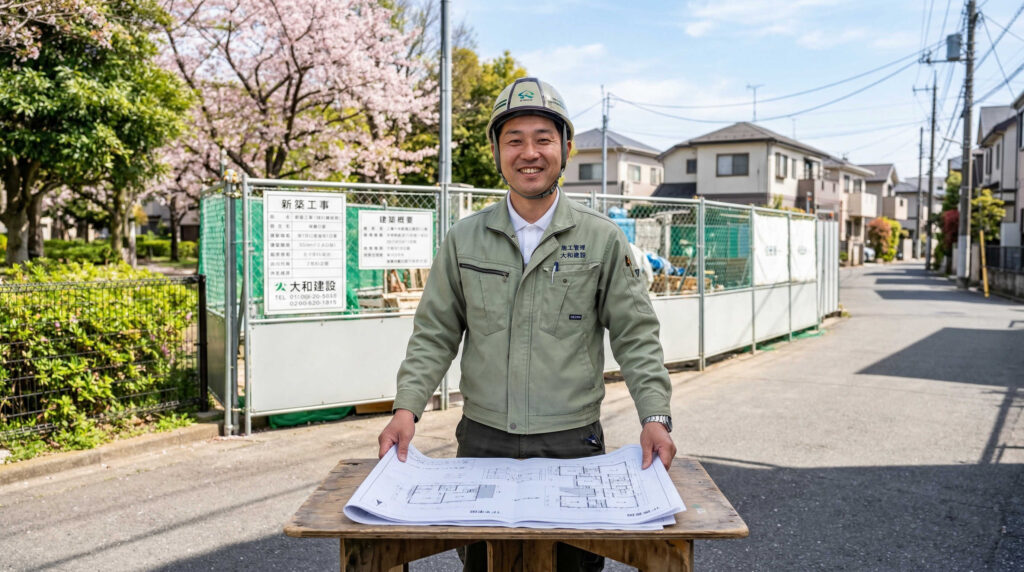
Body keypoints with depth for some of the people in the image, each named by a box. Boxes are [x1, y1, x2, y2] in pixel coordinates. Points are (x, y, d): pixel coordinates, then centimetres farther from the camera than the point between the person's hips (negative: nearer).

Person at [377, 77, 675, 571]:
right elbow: (434, 335, 4)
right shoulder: (464, 239, 3)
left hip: (573, 442, -1)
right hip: (482, 439, 2)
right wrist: (407, 408, -8)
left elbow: (635, 337, -1)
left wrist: (655, 416, -12)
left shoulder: (603, 240, 0)